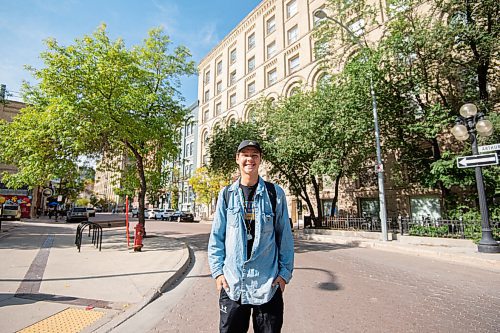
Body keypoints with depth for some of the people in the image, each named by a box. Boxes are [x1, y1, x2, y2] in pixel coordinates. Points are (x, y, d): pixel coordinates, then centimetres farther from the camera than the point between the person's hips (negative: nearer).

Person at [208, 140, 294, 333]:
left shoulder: (275, 193, -2)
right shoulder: (227, 194, 2)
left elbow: (285, 236, 1)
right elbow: (216, 237, 5)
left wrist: (285, 272, -2)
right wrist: (217, 271, 0)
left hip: (268, 283, -1)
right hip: (232, 282, 1)